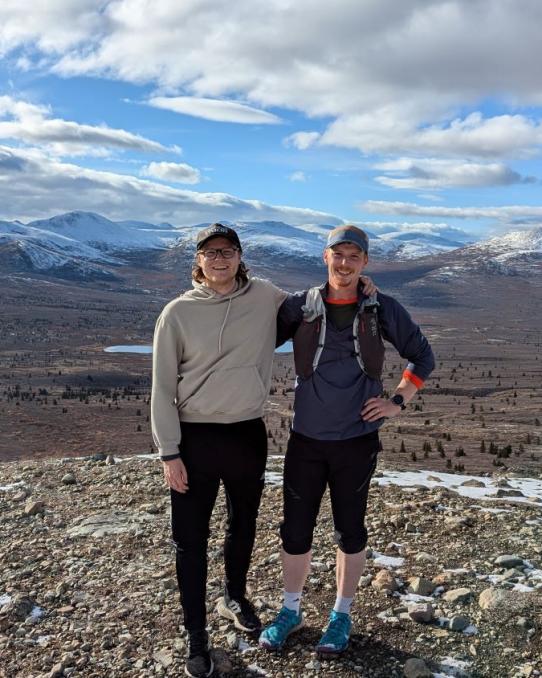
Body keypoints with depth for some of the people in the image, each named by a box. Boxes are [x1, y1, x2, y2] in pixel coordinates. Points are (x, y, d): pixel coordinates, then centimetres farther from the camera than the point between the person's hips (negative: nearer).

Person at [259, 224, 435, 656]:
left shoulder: (383, 309, -2)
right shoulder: (299, 307, -2)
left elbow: (423, 357, 9)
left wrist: (398, 402, 0)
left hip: (357, 441, 0)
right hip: (306, 440, 1)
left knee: (350, 532, 12)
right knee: (295, 531, 10)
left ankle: (342, 616, 33)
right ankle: (291, 611, 33)